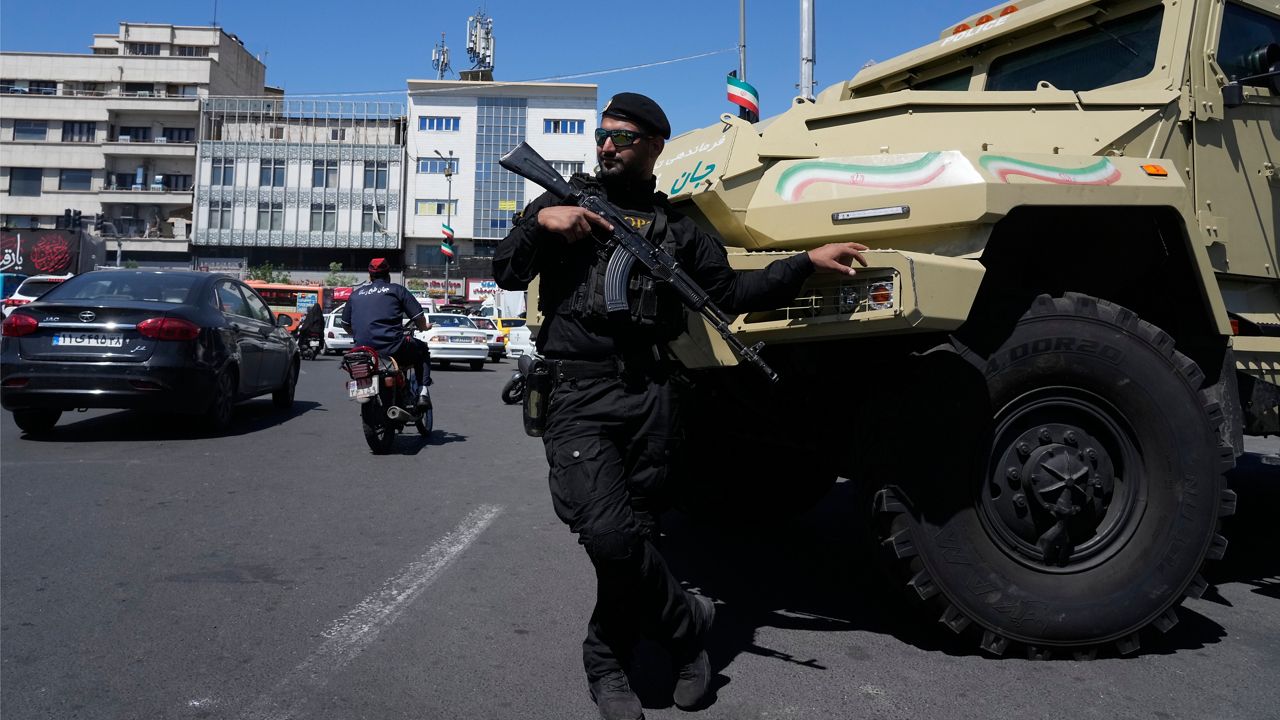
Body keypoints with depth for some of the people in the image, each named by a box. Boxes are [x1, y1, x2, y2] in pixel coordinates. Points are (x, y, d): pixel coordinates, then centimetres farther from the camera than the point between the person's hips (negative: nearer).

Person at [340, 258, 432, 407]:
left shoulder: (356, 293, 18)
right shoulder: (397, 290, 6)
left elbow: (345, 323, 22)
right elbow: (419, 318, 2)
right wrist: (424, 327, 24)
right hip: (392, 348, -5)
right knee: (422, 349, 21)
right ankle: (422, 393, 4)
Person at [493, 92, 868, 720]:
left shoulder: (676, 227, 16)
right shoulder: (565, 198, 13)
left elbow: (731, 293, 13)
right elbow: (506, 274, 8)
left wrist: (807, 263, 7)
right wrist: (540, 219, -8)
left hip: (649, 396, 2)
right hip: (577, 393, -2)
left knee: (633, 534, 6)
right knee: (607, 535, -16)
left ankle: (608, 664, 26)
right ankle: (687, 622, 10)